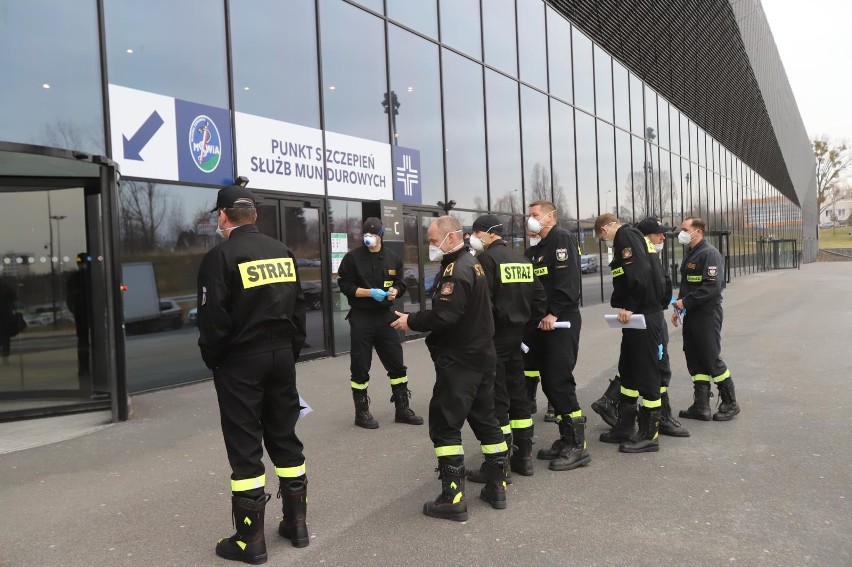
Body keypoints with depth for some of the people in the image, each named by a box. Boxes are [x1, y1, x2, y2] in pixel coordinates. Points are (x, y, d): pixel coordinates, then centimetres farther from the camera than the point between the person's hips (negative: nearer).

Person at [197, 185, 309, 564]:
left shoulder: (221, 256, -12)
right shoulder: (283, 252, 7)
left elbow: (213, 319, -15)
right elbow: (298, 308, 9)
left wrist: (211, 359, 1)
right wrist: (291, 351, 15)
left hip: (240, 362, -6)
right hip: (281, 357, 6)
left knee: (245, 448, 3)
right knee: (285, 437, 15)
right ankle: (296, 523, 24)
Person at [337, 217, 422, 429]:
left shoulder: (393, 258, 6)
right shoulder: (353, 258, -5)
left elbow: (400, 284, 14)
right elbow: (346, 286, -8)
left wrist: (394, 290, -9)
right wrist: (370, 292, -20)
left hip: (385, 316, 4)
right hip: (361, 318, -4)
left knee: (397, 364, 8)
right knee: (360, 367, 3)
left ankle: (402, 409, 21)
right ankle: (362, 413, 17)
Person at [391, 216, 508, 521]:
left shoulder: (455, 270, -18)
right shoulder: (473, 264, 13)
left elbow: (444, 316, -27)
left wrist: (411, 321, -12)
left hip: (458, 362, -10)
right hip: (482, 356, 10)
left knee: (444, 425, -3)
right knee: (486, 420, 15)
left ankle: (453, 498, -1)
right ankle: (496, 487, 24)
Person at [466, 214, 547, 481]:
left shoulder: (486, 258, -13)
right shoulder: (522, 260, 12)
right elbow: (540, 297, 11)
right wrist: (526, 321, 15)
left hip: (494, 336, -8)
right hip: (517, 334, 8)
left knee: (496, 399, -3)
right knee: (519, 393, 14)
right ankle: (524, 456, 22)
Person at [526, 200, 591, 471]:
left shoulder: (562, 238, -7)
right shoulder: (536, 250, 21)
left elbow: (567, 280, -18)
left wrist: (553, 314, -22)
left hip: (562, 322, -9)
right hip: (542, 324, 9)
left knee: (560, 382, -10)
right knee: (549, 383, 10)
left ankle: (578, 446, -1)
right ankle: (565, 439, 20)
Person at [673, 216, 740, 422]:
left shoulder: (709, 254, -14)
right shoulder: (689, 255, 15)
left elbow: (713, 286, -23)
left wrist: (686, 302, -19)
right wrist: (678, 308, 14)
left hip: (707, 315, -9)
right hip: (691, 315, 9)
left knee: (711, 359, -2)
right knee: (695, 360, 9)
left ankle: (730, 404, 14)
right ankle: (701, 406, 15)